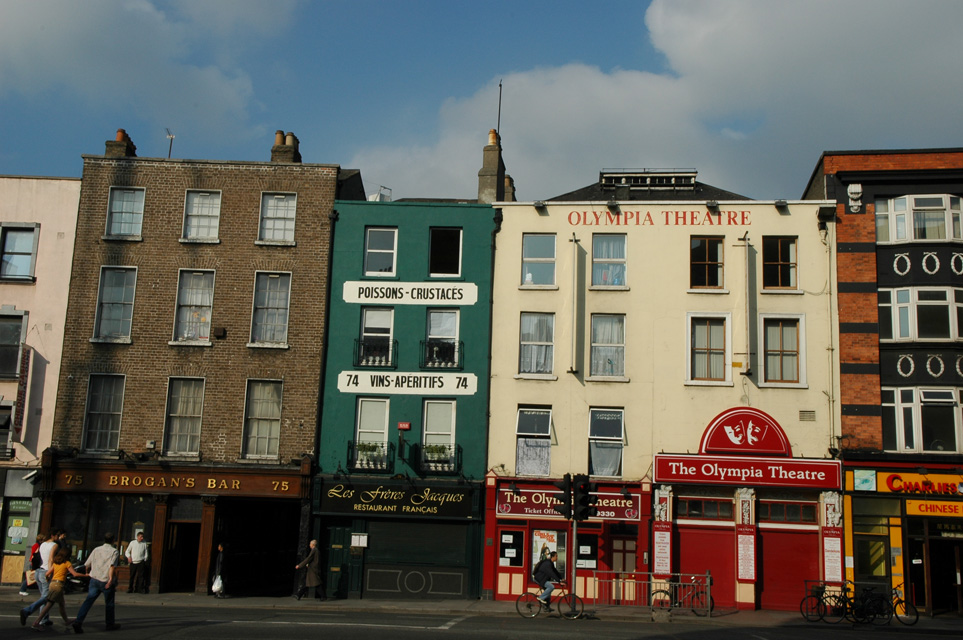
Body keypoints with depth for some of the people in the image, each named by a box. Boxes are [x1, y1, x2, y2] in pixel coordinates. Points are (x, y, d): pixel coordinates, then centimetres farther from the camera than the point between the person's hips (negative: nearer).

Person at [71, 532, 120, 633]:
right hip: (106, 581, -4)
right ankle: (110, 624, 24)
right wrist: (111, 579, -24)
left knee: (88, 601, -1)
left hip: (94, 579, 4)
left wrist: (88, 573, 33)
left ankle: (78, 621, -18)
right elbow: (112, 565, -19)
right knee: (109, 604, 12)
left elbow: (87, 565, 13)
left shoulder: (96, 550, 12)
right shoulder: (114, 551, -3)